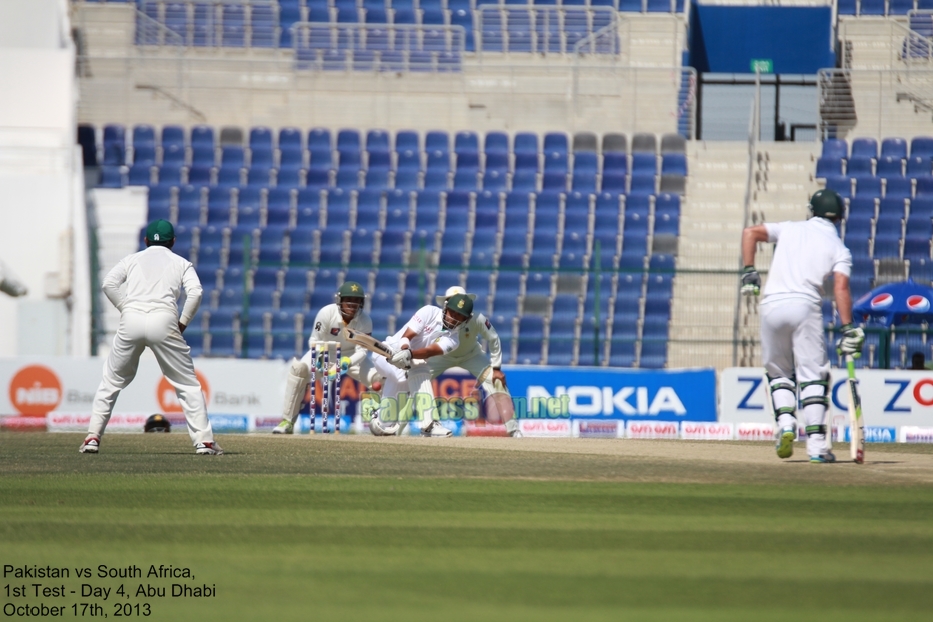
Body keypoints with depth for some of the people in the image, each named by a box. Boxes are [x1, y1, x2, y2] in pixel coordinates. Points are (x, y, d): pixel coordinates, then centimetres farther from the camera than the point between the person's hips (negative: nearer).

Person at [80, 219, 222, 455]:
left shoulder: (132, 259, 24)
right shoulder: (181, 263, 21)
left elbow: (109, 283, 6)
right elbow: (195, 292, 2)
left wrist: (126, 310, 11)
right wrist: (183, 323, 10)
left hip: (131, 320, 1)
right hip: (164, 319, -1)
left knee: (112, 381, 14)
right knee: (187, 383, 6)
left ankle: (93, 437, 6)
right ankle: (203, 440, -2)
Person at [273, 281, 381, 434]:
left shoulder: (365, 320, -21)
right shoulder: (326, 313, -26)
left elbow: (362, 350, -20)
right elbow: (314, 341, -17)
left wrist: (348, 362, -41)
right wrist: (319, 357, -38)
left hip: (352, 356, 2)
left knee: (379, 378, -20)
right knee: (298, 368, -29)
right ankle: (287, 422, -22)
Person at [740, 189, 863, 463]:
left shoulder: (790, 229, 18)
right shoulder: (839, 249, 10)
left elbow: (750, 232, 8)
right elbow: (841, 288, -5)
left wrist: (749, 271, 10)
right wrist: (847, 328, -9)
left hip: (772, 306, 2)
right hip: (805, 306, -2)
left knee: (778, 372, 18)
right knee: (813, 375, 0)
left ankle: (785, 421, -6)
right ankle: (816, 444, -10)